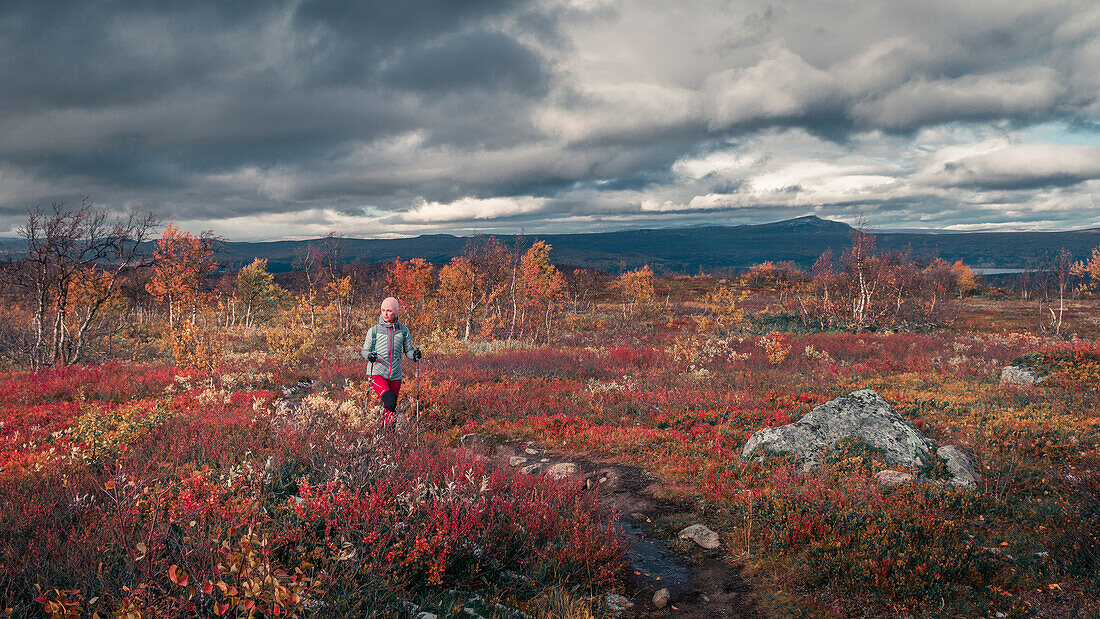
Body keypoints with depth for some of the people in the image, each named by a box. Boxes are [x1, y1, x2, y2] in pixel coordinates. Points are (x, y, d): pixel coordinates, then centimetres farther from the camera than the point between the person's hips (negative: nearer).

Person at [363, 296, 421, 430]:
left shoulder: (403, 330, 4)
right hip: (377, 372, -3)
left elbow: (408, 350, 11)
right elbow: (365, 350, 6)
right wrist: (369, 356, -17)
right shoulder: (374, 330, -1)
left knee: (391, 406, 11)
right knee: (390, 402, -24)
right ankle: (389, 421, -2)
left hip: (395, 376, 3)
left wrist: (414, 354, -11)